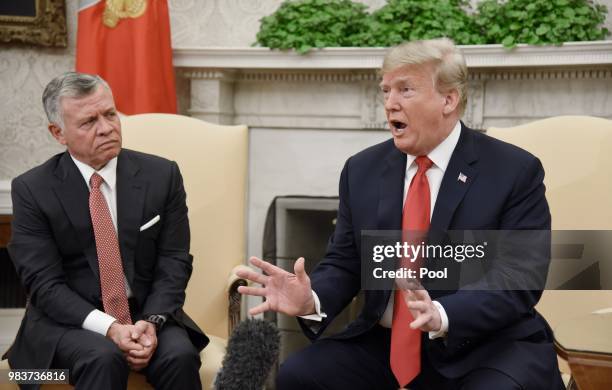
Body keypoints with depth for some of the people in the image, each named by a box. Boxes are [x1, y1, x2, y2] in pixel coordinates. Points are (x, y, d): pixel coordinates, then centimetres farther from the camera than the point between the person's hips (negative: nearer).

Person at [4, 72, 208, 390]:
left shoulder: (162, 175, 2)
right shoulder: (32, 190, -4)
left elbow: (174, 263, 0)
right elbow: (43, 283, -9)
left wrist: (152, 321, -18)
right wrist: (109, 328, -23)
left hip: (147, 315, 2)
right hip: (69, 320, -2)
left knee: (180, 355, -28)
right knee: (103, 358, -33)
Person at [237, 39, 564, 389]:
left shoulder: (516, 172, -7)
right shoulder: (363, 170, 6)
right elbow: (344, 264, 7)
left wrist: (441, 315, -32)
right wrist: (310, 299, -17)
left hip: (486, 347, -3)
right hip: (384, 343, 4)